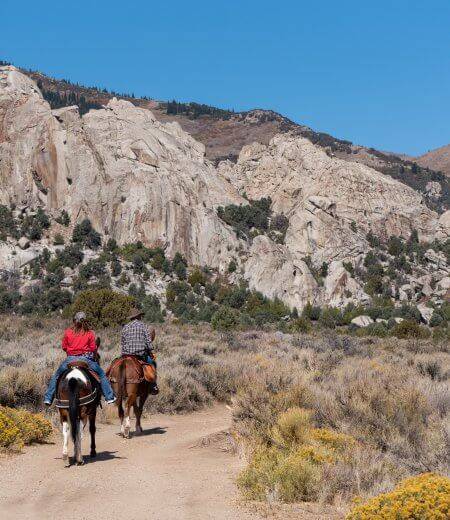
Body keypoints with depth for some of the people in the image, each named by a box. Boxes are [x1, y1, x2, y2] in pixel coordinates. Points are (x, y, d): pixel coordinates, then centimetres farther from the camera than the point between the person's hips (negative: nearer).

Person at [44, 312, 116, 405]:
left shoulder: (68, 332, 0)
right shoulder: (90, 333, -2)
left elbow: (64, 347, 6)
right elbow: (93, 348, -1)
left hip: (70, 359, 1)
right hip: (86, 358, -1)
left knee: (56, 376, 21)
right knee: (101, 374, 15)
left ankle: (48, 398, 18)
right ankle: (110, 397, 10)